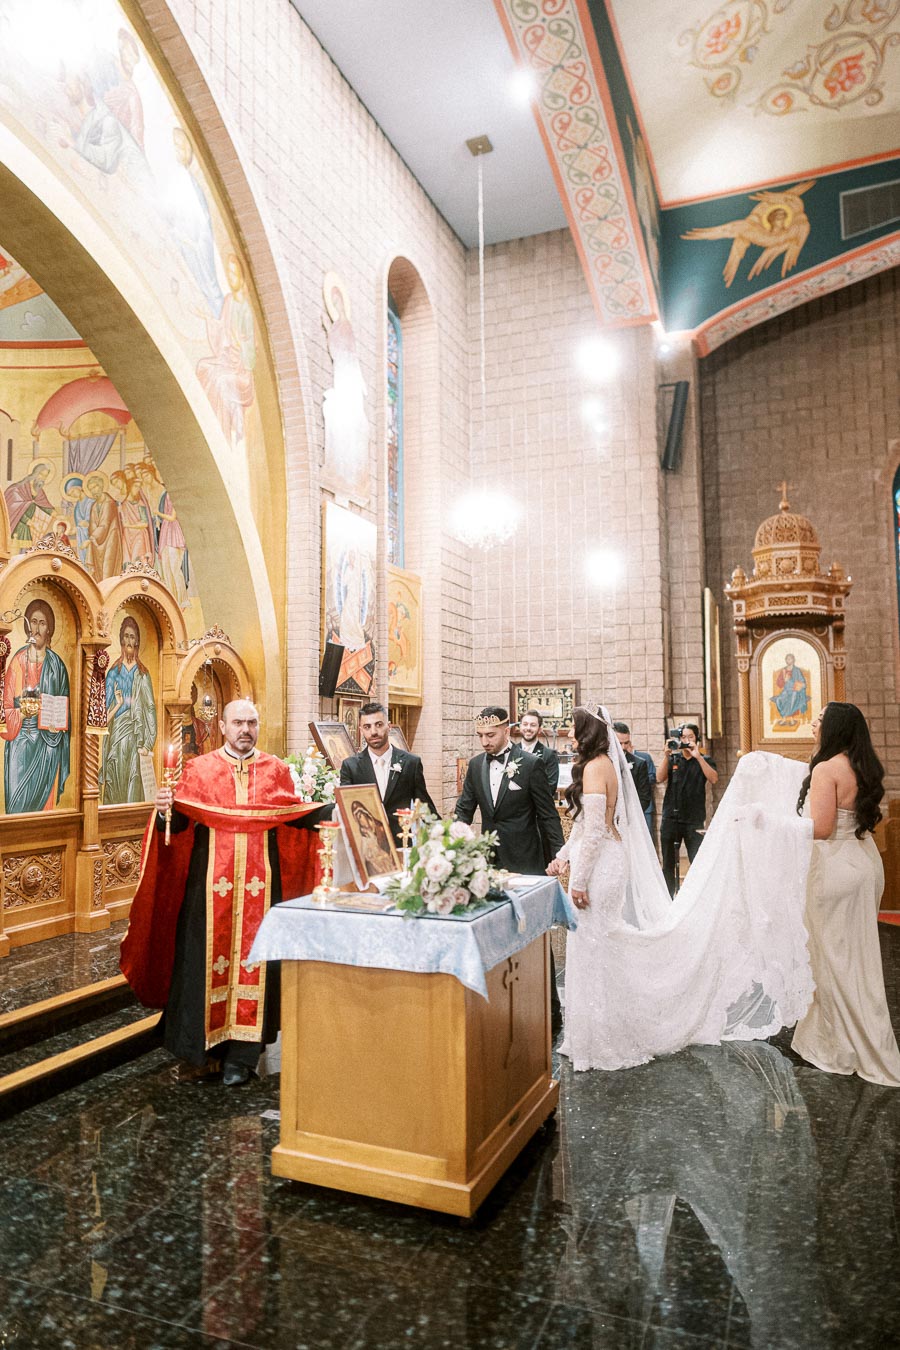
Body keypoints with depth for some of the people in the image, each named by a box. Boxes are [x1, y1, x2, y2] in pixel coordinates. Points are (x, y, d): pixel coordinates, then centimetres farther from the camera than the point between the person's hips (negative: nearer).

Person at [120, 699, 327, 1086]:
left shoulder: (276, 770, 7)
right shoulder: (198, 769, 3)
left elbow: (297, 814, 4)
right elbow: (179, 822, -3)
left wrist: (334, 809, -10)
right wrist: (164, 810, -23)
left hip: (259, 883, 1)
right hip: (210, 882, -1)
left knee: (252, 960, 4)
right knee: (204, 959, 3)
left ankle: (240, 1053, 15)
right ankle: (198, 1050, 18)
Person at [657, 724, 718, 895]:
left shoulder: (704, 760, 7)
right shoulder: (673, 758, 11)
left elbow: (714, 778, -12)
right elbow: (660, 778, -4)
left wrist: (698, 757, -18)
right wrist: (666, 756, -14)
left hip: (694, 820, -2)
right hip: (670, 818, 2)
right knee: (668, 865, 8)